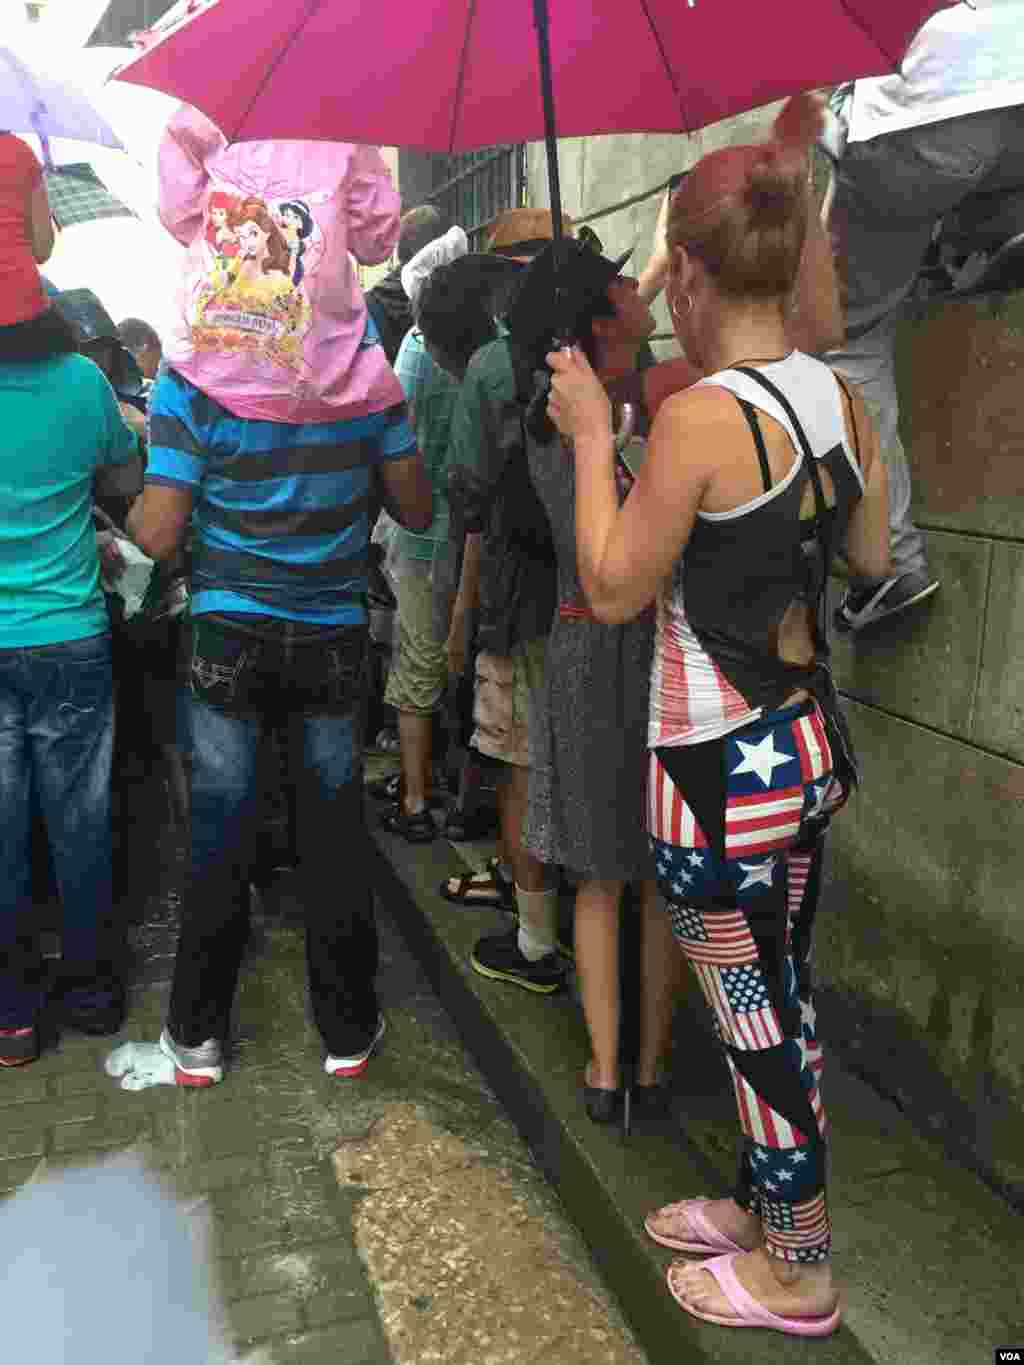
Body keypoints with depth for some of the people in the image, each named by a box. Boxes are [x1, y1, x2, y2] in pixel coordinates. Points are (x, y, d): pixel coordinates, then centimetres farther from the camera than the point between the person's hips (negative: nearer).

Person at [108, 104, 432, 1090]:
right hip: (332, 638, 2)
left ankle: (197, 1038, 23)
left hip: (227, 635, -1)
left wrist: (130, 501, 10)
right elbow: (416, 509, 1)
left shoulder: (191, 379, -9)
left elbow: (158, 533, -11)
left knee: (220, 834, 10)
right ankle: (347, 1031, 24)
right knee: (334, 834, 11)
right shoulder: (364, 373, -3)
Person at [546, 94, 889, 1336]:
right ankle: (764, 1205, 42)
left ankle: (797, 1271, 31)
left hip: (723, 768, -8)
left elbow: (613, 592, -13)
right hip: (809, 746, 8)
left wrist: (591, 436, -7)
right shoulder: (840, 396, 2)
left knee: (756, 1017, 10)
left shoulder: (701, 416, -21)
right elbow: (872, 554, 14)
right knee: (778, 998, 21)